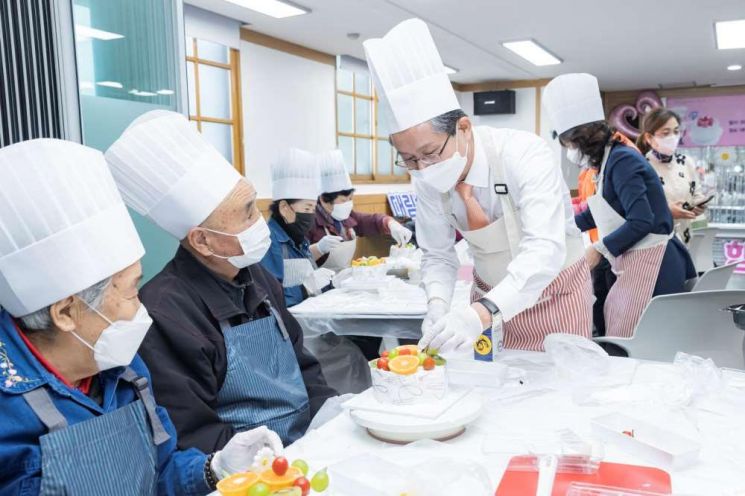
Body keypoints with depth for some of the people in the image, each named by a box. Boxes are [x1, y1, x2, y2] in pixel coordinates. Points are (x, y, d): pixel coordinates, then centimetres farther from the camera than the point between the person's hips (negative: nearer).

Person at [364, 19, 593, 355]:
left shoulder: (524, 154, -28)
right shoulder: (427, 180, -14)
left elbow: (545, 249, -38)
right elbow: (438, 254, -5)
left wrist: (482, 313, -51)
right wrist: (437, 304, -25)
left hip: (553, 293, -3)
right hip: (490, 297, 4)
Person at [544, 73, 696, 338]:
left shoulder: (621, 160, -16)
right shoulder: (612, 160, 14)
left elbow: (642, 221, -24)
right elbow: (597, 215, 26)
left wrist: (600, 249, -15)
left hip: (650, 267, -10)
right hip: (636, 266, 10)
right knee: (618, 344, 13)